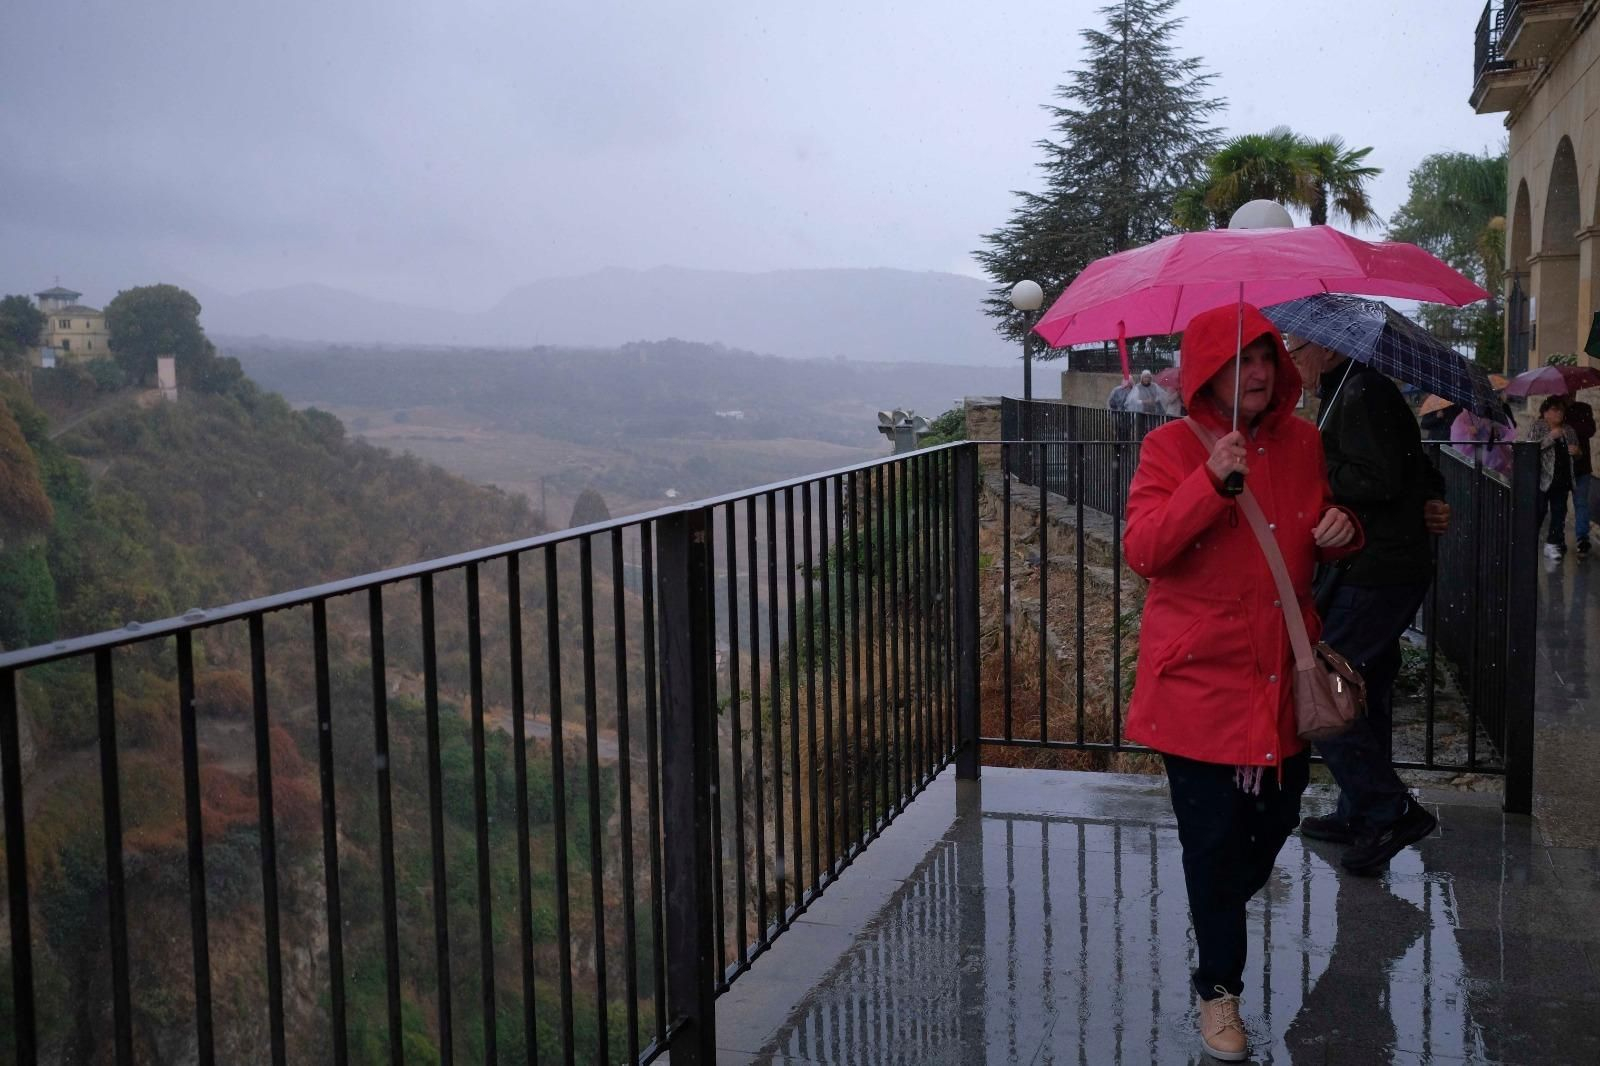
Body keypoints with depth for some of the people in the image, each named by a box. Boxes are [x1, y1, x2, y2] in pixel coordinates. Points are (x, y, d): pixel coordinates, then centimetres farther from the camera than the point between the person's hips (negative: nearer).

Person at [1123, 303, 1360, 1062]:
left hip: (1284, 671, 5)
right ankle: (1218, 986, 20)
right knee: (1214, 835, 1)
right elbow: (1141, 551, -19)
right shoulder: (1172, 448, -9)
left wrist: (1342, 530, -4)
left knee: (1276, 816, 15)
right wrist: (1211, 482, -29)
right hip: (1201, 676, -5)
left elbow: (1321, 541, 19)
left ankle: (1222, 911, 46)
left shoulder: (1302, 442, 6)